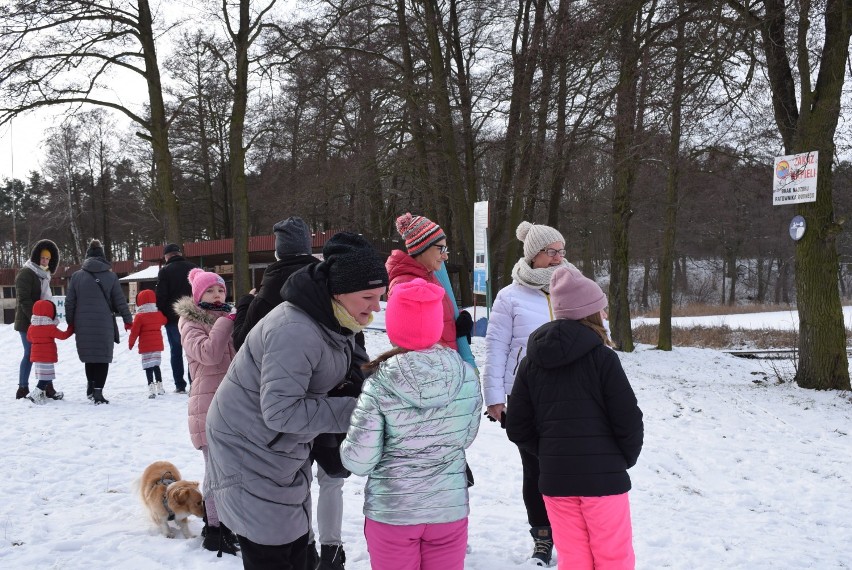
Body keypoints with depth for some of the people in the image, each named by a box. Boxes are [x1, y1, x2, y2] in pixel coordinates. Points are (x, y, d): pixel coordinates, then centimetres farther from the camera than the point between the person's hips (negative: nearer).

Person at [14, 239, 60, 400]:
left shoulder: (44, 275, 17)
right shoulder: (26, 273, -10)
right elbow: (23, 300, -18)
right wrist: (35, 318, -22)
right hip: (27, 323, -8)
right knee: (30, 354, -5)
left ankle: (48, 388, 11)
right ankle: (23, 389, 5)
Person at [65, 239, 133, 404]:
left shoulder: (77, 276, 4)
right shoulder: (111, 276, 1)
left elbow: (69, 302, 6)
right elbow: (120, 301, 4)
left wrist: (70, 322, 16)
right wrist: (128, 319, 13)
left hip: (83, 325, 2)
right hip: (104, 325, -2)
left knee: (90, 356, 17)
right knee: (103, 357, 2)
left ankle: (91, 386, 22)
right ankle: (98, 392, -3)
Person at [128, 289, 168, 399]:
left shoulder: (139, 316, -11)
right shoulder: (159, 314, 6)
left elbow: (134, 331, -9)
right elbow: (165, 321, 28)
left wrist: (130, 343, 5)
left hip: (146, 347, -6)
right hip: (158, 345, 6)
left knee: (148, 367, -6)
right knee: (156, 366, 19)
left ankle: (151, 389, -17)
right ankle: (160, 387, 26)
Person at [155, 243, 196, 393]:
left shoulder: (165, 271, -5)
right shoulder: (193, 268, 6)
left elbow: (161, 296, -10)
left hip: (172, 318, -3)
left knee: (176, 351, 4)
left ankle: (180, 385, 2)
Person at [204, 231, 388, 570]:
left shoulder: (335, 321, 0)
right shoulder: (295, 330, -32)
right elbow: (280, 411, -32)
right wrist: (353, 412, -30)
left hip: (285, 448, 9)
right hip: (249, 449, -9)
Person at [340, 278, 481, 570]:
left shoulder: (378, 387, -17)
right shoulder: (467, 376, -8)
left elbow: (359, 461, -13)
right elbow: (465, 439, 4)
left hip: (391, 512, -2)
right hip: (450, 509, 2)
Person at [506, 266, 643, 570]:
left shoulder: (531, 362, 3)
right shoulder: (602, 357, -10)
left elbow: (517, 428, 3)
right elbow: (629, 420, -11)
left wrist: (550, 454, 13)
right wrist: (626, 459, 6)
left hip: (555, 479, 4)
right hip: (603, 477, -4)